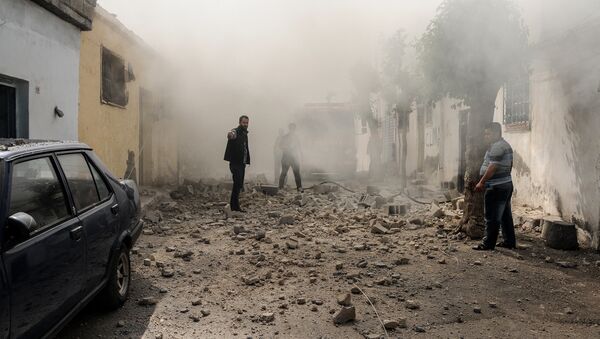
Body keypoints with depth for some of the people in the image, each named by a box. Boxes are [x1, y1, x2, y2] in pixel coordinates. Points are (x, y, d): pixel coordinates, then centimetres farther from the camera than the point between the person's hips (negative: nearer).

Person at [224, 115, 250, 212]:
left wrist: (247, 160, 20)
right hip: (235, 163, -9)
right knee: (237, 183, -13)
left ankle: (233, 204, 21)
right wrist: (230, 135, -61)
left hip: (242, 163, 9)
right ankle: (235, 206, -9)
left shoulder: (245, 133, 16)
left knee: (239, 184, 11)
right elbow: (232, 135, -38)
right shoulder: (236, 131, -11)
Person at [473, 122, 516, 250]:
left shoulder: (497, 147, -16)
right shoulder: (506, 145, 17)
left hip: (496, 187, -11)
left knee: (492, 217, -5)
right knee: (505, 215, 16)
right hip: (507, 183, 11)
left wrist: (481, 182, -21)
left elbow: (492, 167, -23)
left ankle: (488, 244, -1)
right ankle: (509, 241, 23)